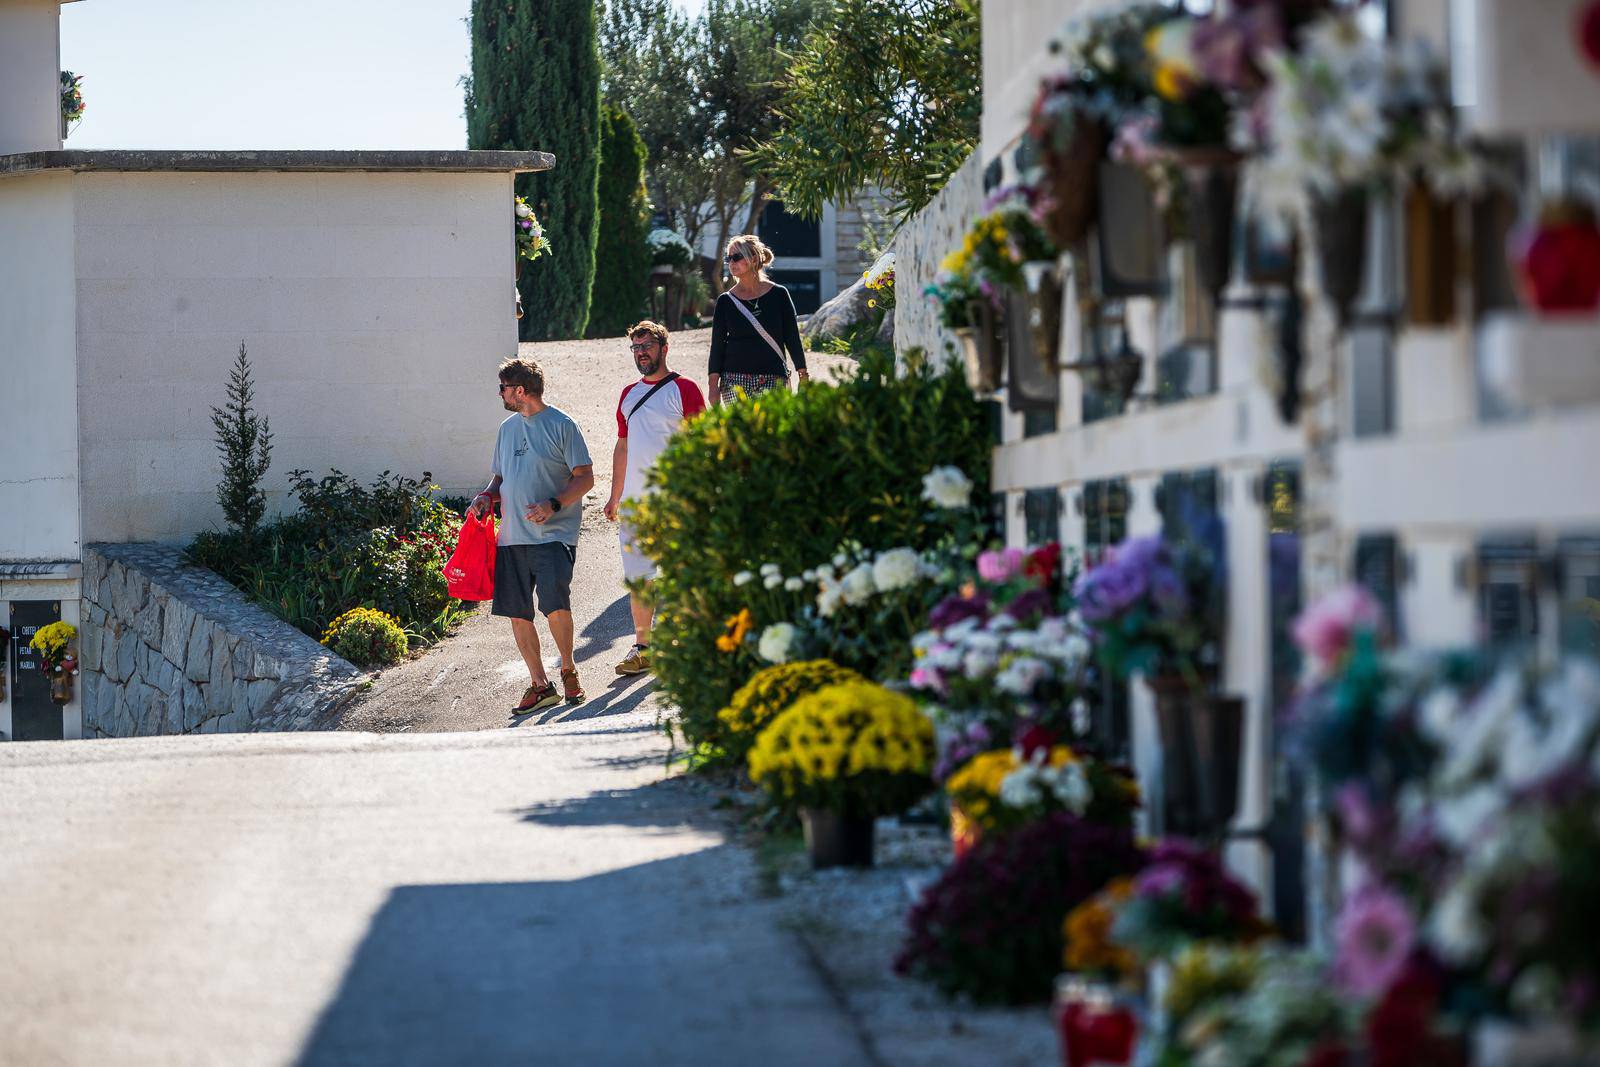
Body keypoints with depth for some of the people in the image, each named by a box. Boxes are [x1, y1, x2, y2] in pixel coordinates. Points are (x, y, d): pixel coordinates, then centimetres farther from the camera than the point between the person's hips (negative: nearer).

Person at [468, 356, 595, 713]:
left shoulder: (561, 425, -4)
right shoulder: (508, 428, 16)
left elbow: (585, 478, -5)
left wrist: (553, 505, -18)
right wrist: (487, 496, 3)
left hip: (553, 534, -7)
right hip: (512, 536, 7)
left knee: (556, 605, -18)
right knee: (517, 613, 3)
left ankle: (568, 669, 5)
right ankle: (539, 685, 11)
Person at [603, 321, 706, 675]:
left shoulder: (683, 390, -3)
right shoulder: (629, 395, 15)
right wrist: (615, 498, 18)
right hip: (634, 503, 6)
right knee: (637, 578, 7)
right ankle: (642, 648, 15)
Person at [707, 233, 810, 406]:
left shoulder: (778, 295, 4)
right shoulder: (726, 301, 6)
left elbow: (793, 339, 7)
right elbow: (717, 346, 7)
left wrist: (803, 376, 5)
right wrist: (713, 385, 0)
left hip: (773, 379, -1)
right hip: (734, 380, 1)